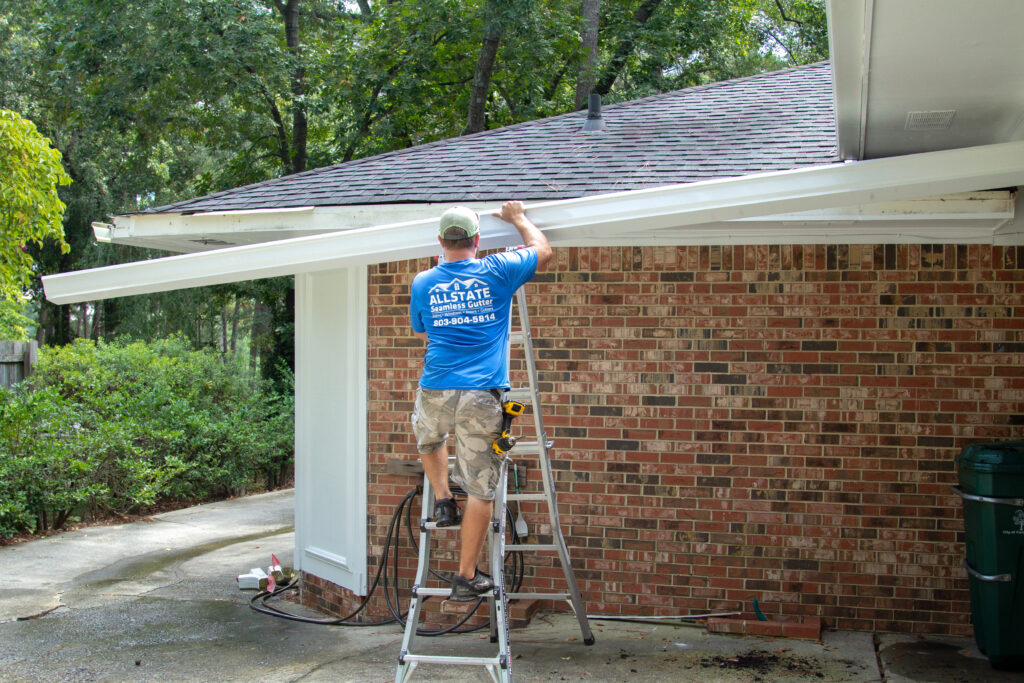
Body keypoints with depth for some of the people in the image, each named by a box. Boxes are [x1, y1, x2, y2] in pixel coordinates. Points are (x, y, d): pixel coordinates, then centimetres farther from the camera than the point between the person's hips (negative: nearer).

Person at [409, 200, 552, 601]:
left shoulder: (423, 283, 8)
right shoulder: (497, 272, 3)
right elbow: (542, 250, 20)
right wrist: (517, 218, 34)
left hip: (436, 391, 2)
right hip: (482, 396, -2)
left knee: (428, 437, 38)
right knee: (480, 489, 3)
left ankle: (443, 501, 28)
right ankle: (466, 577, 7)